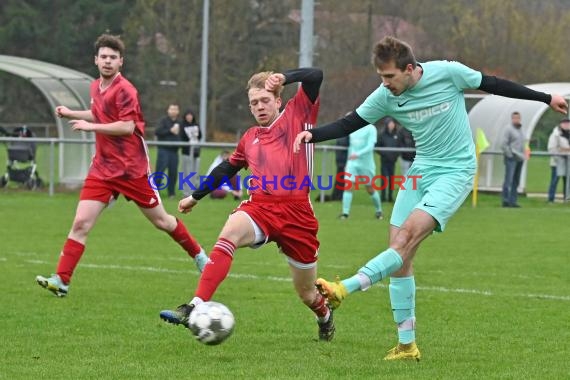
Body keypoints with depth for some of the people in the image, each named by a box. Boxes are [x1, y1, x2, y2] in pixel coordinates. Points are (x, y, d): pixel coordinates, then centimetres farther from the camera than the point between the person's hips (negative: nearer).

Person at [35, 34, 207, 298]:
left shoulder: (124, 90, -14)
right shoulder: (96, 87, 9)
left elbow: (127, 126, -24)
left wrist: (91, 126, -23)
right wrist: (72, 114, 17)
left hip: (132, 170, -6)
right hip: (102, 169, 6)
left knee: (161, 221, 9)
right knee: (81, 223, -9)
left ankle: (198, 254, 32)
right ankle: (61, 281, -12)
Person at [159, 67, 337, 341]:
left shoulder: (296, 116, 6)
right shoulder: (249, 138, 18)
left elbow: (315, 76, -5)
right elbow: (227, 169, 31)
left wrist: (284, 78, -20)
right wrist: (196, 197, 37)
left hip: (297, 213, -3)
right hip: (260, 208, 3)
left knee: (306, 293, 9)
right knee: (229, 234, -33)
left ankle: (325, 317, 48)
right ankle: (195, 308, -44)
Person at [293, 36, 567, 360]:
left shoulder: (447, 73, -14)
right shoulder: (386, 97, -5)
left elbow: (493, 85, -1)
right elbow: (349, 124, 1)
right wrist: (312, 135, -17)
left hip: (456, 172, -5)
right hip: (421, 171, 5)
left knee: (409, 234, -25)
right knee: (400, 252, -3)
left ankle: (344, 290, -29)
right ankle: (407, 345, 5)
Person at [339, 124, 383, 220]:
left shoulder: (371, 129, -9)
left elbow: (370, 146, -19)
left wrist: (358, 154, -34)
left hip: (366, 164, -4)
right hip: (352, 162, 4)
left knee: (370, 189, 8)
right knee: (348, 186, -12)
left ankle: (378, 210, 30)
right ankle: (345, 212, -11)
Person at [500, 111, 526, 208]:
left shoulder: (520, 129, 18)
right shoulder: (509, 129, -7)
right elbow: (503, 144, -12)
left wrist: (523, 155, 13)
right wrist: (509, 155, -13)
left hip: (519, 159, 8)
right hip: (511, 158, -8)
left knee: (516, 181, 7)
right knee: (508, 180, -11)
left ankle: (512, 201, 10)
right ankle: (506, 200, -11)